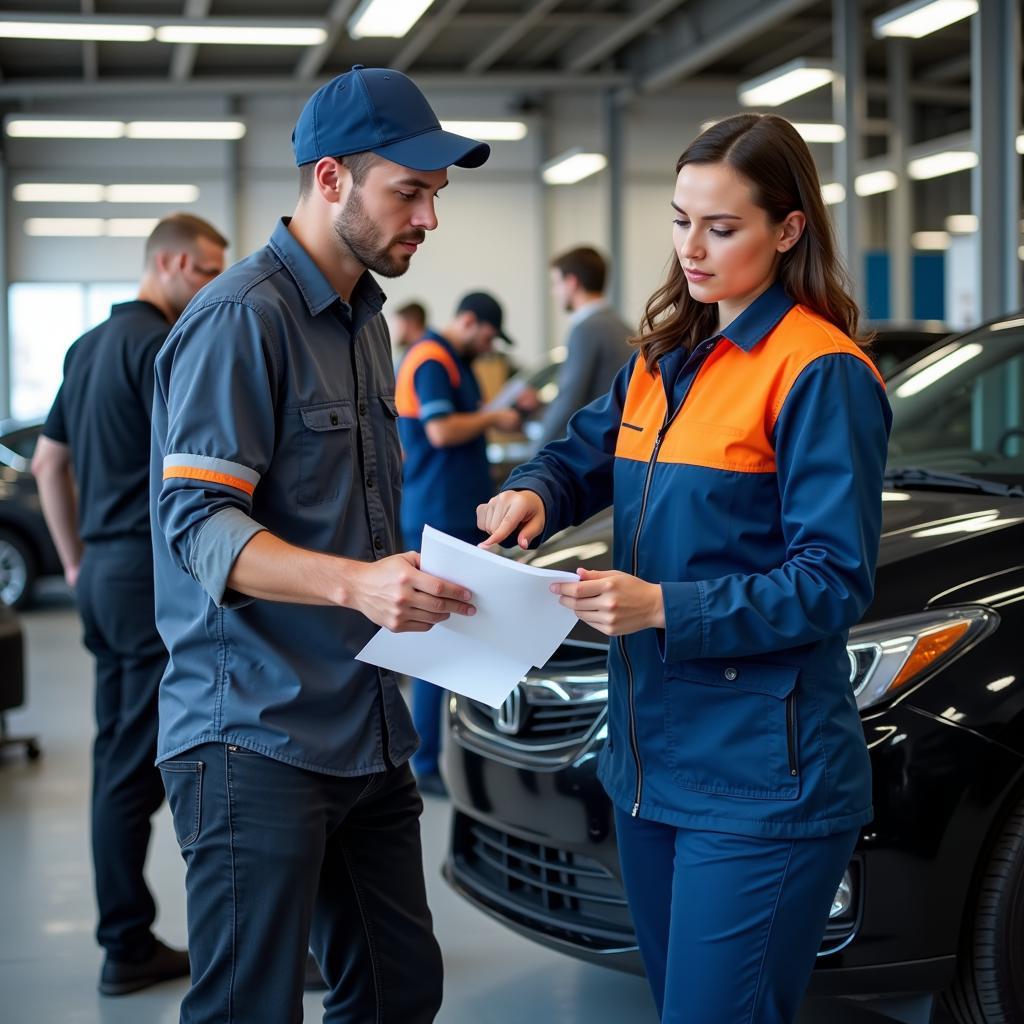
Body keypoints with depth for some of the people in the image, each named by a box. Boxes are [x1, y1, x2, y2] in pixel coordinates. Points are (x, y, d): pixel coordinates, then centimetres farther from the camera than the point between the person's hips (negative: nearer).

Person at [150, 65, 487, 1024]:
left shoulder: (364, 318, 17)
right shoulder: (242, 318, -13)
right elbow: (199, 525, -20)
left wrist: (407, 583, 17)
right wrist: (356, 583, -33)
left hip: (366, 728, 9)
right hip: (258, 737, -9)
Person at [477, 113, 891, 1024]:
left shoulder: (822, 373, -12)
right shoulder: (665, 360, 13)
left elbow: (833, 582, -15)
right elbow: (587, 454, 18)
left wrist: (667, 608, -24)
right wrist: (535, 493, -6)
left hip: (758, 779, -8)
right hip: (652, 754, 8)